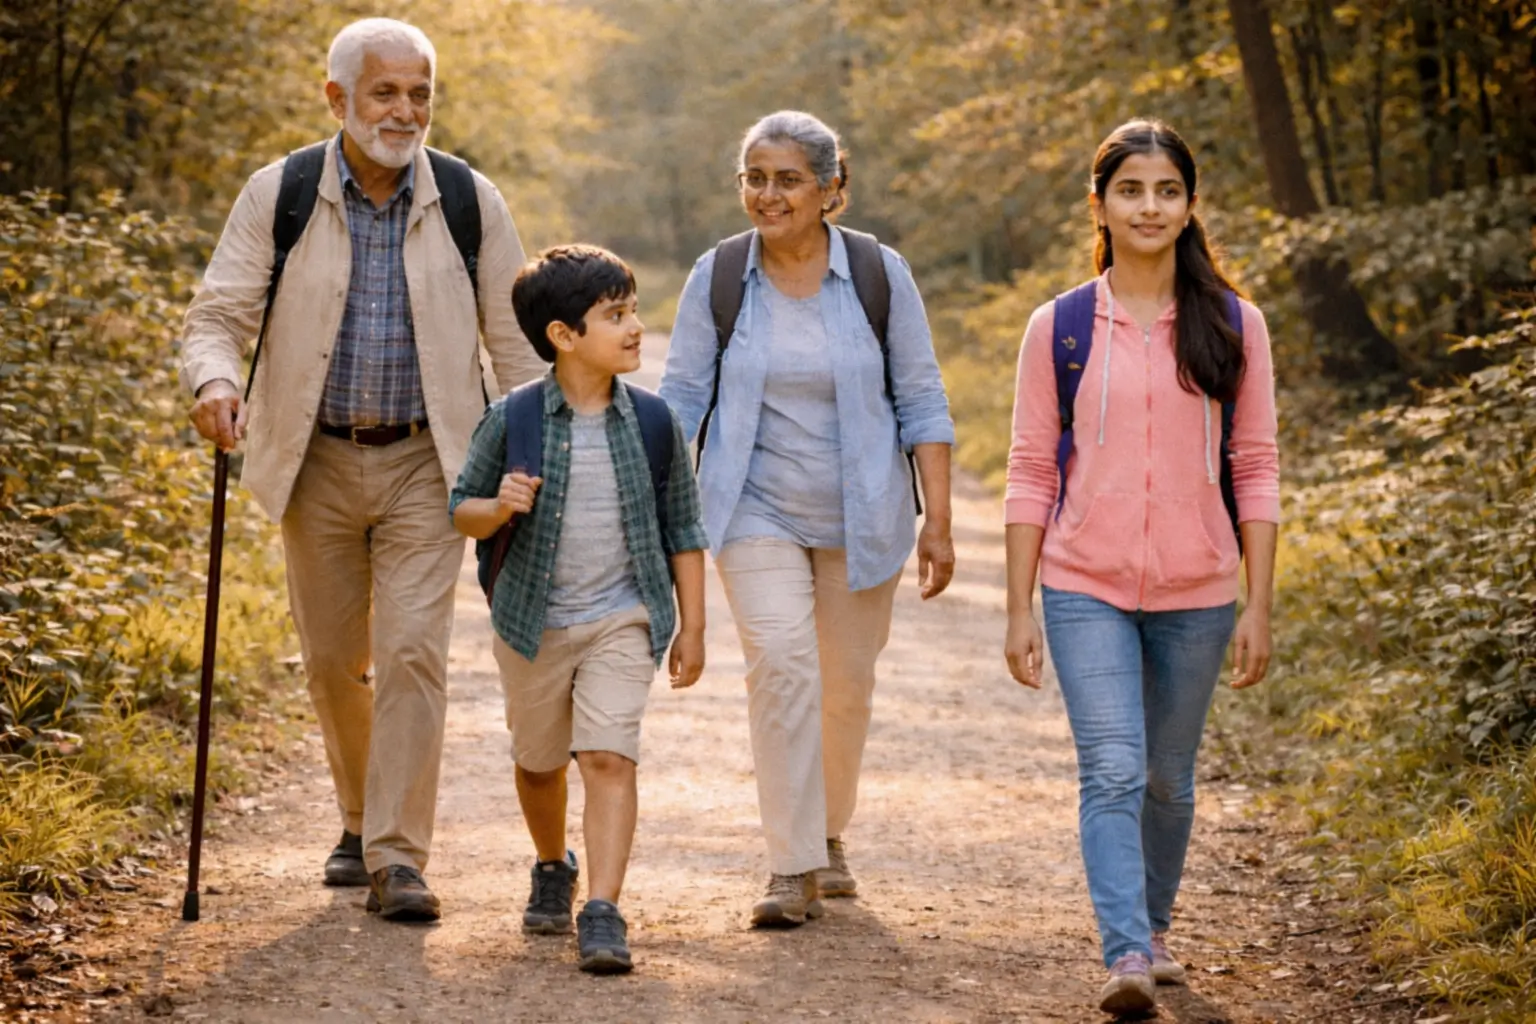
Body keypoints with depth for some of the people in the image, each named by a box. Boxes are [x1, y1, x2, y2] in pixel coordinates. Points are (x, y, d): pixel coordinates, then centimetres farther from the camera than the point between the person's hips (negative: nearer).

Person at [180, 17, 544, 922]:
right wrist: (215, 381, -26)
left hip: (426, 461, -1)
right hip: (317, 461, 1)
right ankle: (365, 820, 34)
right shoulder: (279, 195, -4)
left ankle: (398, 858, -8)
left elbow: (515, 337, 4)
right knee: (334, 660, 11)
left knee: (413, 651, -12)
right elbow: (219, 315, -4)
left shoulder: (470, 202, -2)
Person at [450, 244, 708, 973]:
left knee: (610, 757, -16)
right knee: (539, 761, 17)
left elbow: (682, 530, 3)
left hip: (622, 621, -1)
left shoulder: (651, 420, -5)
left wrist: (691, 627, 2)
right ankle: (552, 870, 44)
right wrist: (497, 508, -23)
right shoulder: (511, 420, -9)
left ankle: (603, 914, -17)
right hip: (534, 623, 1)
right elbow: (462, 510, 0)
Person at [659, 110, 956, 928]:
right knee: (780, 666, -17)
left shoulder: (879, 274, -5)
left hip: (860, 515, 1)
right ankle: (794, 868, -12)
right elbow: (681, 398, 1)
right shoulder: (718, 277, -4)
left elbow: (921, 401, -1)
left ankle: (829, 833, 35)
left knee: (847, 683, 10)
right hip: (757, 513, -1)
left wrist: (937, 523, -4)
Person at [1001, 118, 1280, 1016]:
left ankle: (1154, 926, 34)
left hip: (1196, 593, 1)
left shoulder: (1233, 326, 2)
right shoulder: (1060, 327, 1)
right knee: (1112, 771, -14)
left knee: (1168, 775, 13)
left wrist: (1260, 606, -1)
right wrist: (1019, 608, -1)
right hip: (1086, 589, -1)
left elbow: (1256, 471, 3)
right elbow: (1032, 473, 2)